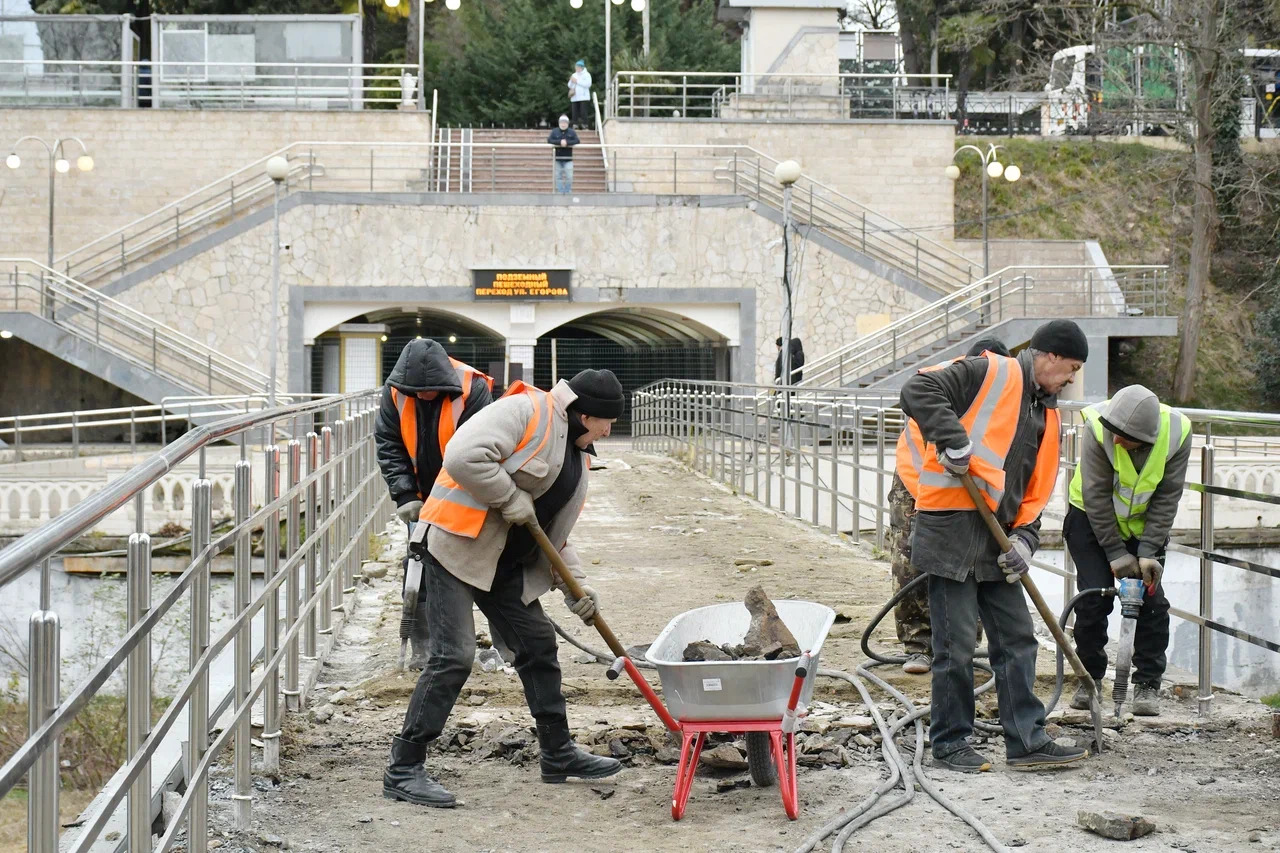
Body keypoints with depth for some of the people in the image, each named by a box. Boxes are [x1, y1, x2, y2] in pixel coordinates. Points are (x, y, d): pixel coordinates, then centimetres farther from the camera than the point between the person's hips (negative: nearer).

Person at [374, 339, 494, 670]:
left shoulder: (473, 390, -23)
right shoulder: (395, 393, -11)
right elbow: (388, 446, -6)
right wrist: (405, 496, -15)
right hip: (424, 496, 3)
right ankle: (421, 648, 8)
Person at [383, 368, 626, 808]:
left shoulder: (576, 456, 15)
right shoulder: (526, 411, -14)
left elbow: (555, 530, 18)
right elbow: (464, 456, -28)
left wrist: (574, 584, 4)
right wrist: (511, 499, -20)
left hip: (506, 565, 10)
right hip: (458, 550, -10)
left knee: (538, 644, 15)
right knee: (453, 657, -15)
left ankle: (558, 754, 30)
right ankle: (403, 770, -9)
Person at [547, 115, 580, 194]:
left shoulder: (571, 132, 3)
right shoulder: (554, 131, 1)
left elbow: (577, 141, -6)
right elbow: (549, 140, -9)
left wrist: (567, 142, -21)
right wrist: (559, 142, -22)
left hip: (568, 159, 0)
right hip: (558, 159, 0)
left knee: (569, 177, -6)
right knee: (558, 176, 3)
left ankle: (568, 192, 6)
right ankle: (560, 192, 9)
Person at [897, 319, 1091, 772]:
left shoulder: (1045, 412, 18)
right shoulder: (989, 374, -7)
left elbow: (1035, 488, 18)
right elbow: (918, 391, -19)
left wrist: (1025, 538, 2)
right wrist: (953, 442, -27)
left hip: (996, 539, 9)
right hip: (951, 530, -9)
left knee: (1017, 639, 9)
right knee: (957, 644, -3)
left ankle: (1027, 741, 16)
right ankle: (949, 744, 9)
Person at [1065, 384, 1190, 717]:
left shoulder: (1177, 431, -26)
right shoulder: (1097, 427, -32)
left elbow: (1167, 497, -18)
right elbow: (1096, 495, -26)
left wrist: (1148, 551, -22)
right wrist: (1116, 553, -24)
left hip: (1144, 521, 2)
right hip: (1091, 517, -2)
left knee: (1152, 599, -6)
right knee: (1094, 598, -7)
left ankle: (1148, 684, 5)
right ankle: (1089, 679, 10)